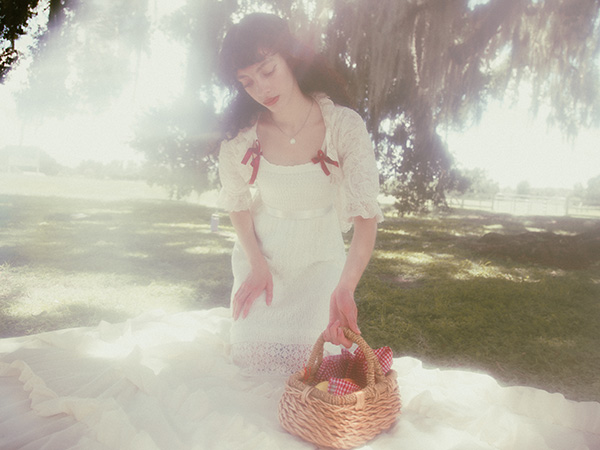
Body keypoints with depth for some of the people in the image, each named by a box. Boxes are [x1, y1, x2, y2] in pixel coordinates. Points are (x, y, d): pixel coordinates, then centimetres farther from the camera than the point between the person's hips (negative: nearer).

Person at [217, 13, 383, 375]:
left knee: (307, 353, -9)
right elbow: (236, 202, 3)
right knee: (252, 351, -3)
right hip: (262, 254, 2)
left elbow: (366, 213, -28)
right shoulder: (241, 135, -14)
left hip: (320, 257, -1)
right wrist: (257, 264, -6)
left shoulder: (344, 125, -22)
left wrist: (344, 289, -42)